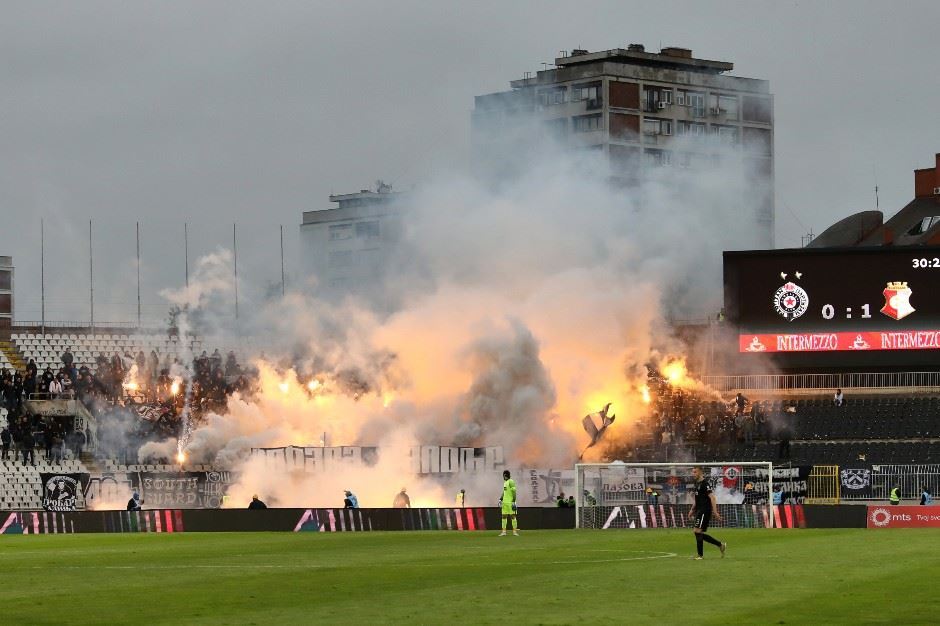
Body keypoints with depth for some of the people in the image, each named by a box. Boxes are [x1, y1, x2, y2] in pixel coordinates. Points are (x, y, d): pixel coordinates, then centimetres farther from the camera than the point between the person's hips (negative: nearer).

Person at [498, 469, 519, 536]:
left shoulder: (511, 482, -11)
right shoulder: (505, 482, 16)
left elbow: (514, 492, -17)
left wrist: (513, 501, -22)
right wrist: (500, 500, 18)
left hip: (510, 502, -9)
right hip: (505, 502, 9)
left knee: (512, 516, -6)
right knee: (504, 516, 7)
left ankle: (515, 531, -4)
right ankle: (504, 531, 9)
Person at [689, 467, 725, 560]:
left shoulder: (705, 484, -12)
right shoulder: (697, 483, 16)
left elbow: (712, 497, -18)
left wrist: (715, 512, -23)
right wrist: (692, 510, 25)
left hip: (704, 511, -10)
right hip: (699, 511, 10)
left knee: (697, 531, -12)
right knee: (700, 534, 9)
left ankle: (700, 555, -7)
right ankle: (721, 545, 20)